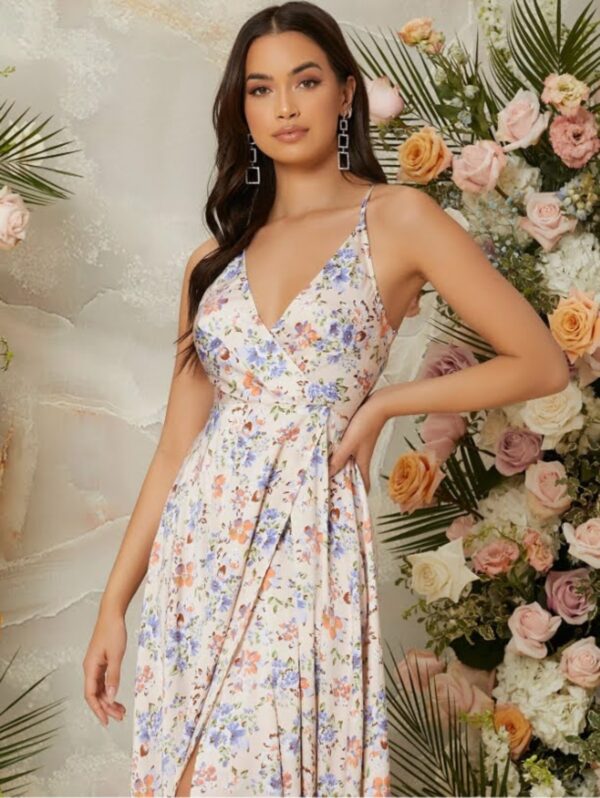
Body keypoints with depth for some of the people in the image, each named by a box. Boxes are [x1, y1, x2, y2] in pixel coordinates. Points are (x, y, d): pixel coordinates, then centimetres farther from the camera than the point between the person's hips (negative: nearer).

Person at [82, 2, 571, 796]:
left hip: (310, 548, -4)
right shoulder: (215, 258, 10)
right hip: (196, 550, 4)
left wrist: (384, 403, -5)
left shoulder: (398, 219, -2)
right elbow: (176, 445, 9)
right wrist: (114, 602, 7)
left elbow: (542, 363, -3)